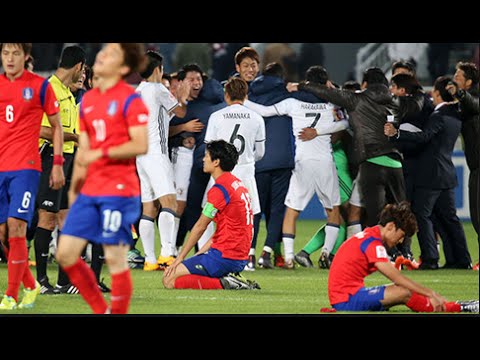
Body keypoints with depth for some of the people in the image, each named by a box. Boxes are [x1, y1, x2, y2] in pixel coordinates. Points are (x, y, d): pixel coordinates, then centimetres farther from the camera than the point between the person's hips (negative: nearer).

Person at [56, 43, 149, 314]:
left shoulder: (130, 99, -8)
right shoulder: (89, 99, 15)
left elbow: (141, 145, -16)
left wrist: (101, 153, -18)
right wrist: (74, 188, 16)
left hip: (119, 190, -8)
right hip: (90, 191, 8)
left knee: (115, 258, -5)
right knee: (66, 253, 4)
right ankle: (101, 311, 16)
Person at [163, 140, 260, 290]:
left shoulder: (219, 189, -15)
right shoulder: (238, 184, 14)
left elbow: (200, 227, -8)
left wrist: (180, 257, 1)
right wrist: (200, 253, 16)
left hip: (224, 256, -9)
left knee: (169, 280, -11)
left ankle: (223, 283, -15)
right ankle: (230, 280, 6)